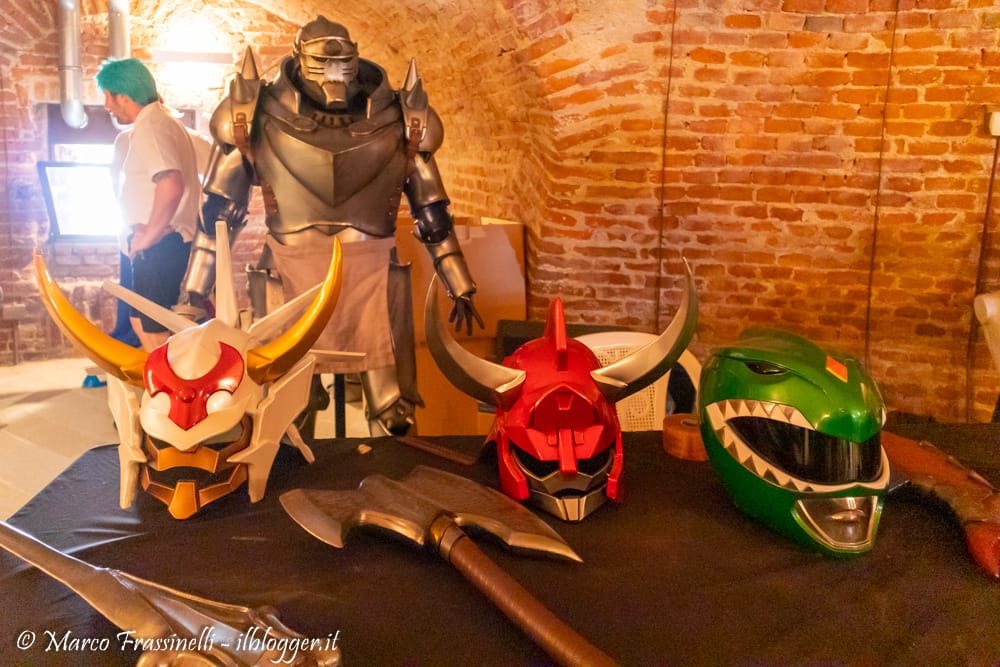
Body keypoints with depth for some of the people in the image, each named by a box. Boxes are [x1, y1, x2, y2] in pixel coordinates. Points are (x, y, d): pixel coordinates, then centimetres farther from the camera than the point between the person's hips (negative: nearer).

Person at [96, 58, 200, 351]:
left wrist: (150, 235, -23)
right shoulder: (163, 121, 16)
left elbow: (171, 184, -33)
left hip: (158, 245, -11)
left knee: (149, 326, -4)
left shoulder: (148, 126, -17)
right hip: (168, 241, 11)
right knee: (143, 320, 20)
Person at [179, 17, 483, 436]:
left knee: (394, 417, 7)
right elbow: (219, 211, 6)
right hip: (292, 274, 0)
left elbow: (432, 212, 10)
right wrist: (195, 292, 4)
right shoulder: (261, 116, 0)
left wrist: (460, 289, 11)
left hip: (371, 274, 1)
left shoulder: (395, 119, 3)